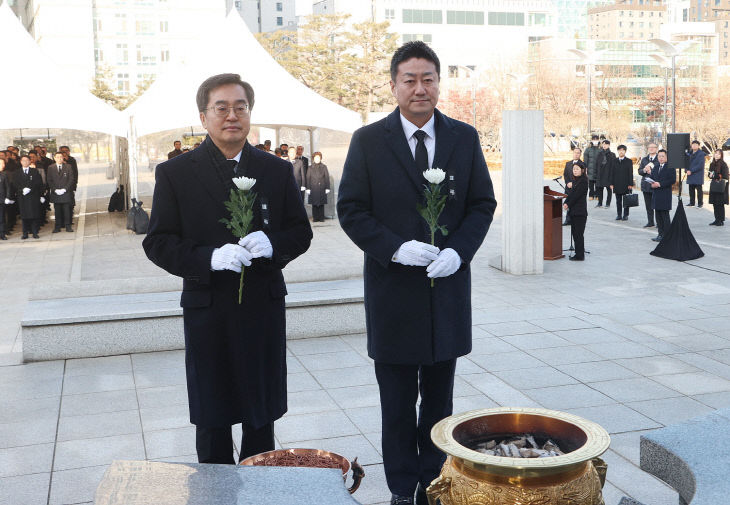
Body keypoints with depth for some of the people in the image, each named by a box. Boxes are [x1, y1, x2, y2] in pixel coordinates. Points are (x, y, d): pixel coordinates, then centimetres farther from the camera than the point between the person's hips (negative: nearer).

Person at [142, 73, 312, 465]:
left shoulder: (277, 171, 5)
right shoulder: (174, 174, -2)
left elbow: (301, 232, 8)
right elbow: (157, 243, -4)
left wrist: (273, 244, -15)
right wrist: (209, 258, -21)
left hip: (265, 310, 2)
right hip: (208, 312, -2)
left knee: (262, 416, 13)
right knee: (211, 420, 10)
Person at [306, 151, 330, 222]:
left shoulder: (324, 167, 7)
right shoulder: (310, 168, 7)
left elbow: (327, 177, 6)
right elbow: (308, 178, 6)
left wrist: (327, 188, 0)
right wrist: (308, 188, -2)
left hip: (322, 188, 0)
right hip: (313, 189, 0)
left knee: (321, 204, 2)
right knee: (314, 204, 0)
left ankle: (321, 218, 7)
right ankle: (315, 218, 6)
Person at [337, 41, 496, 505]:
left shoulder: (465, 138, 4)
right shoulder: (368, 141, -2)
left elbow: (483, 204, 5)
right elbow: (351, 209, -3)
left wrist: (458, 251, -12)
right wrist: (395, 248, -17)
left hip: (448, 286, 2)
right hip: (393, 288, -2)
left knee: (439, 397, 14)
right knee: (397, 403, 8)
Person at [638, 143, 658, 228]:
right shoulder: (644, 159, 15)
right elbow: (639, 171, 10)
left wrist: (652, 168, -17)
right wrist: (644, 170, -10)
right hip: (646, 185, 5)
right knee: (648, 205, 9)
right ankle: (650, 222, 17)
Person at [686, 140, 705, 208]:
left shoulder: (701, 154, -7)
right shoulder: (689, 153, 13)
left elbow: (700, 165, -14)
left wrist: (691, 171, -16)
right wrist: (686, 170, -3)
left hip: (698, 175, -6)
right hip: (690, 175, 6)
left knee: (699, 189, -2)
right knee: (691, 189, 9)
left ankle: (700, 203, 2)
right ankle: (692, 203, 17)